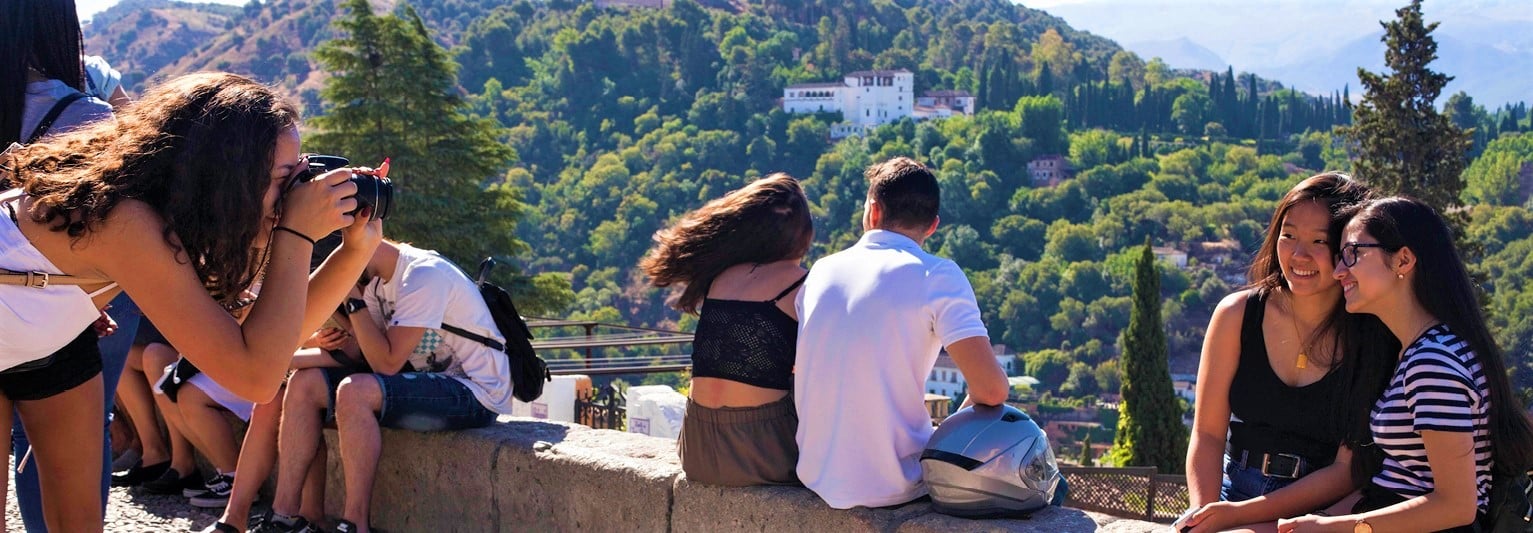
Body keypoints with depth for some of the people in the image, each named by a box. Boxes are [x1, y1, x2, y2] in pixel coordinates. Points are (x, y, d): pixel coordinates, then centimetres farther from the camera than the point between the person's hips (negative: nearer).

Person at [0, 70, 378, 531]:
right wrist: (296, 233, -40)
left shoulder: (180, 212, -15)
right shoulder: (127, 224, -40)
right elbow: (256, 376, -43)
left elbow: (281, 333, -10)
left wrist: (358, 246, -22)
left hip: (52, 334, 7)